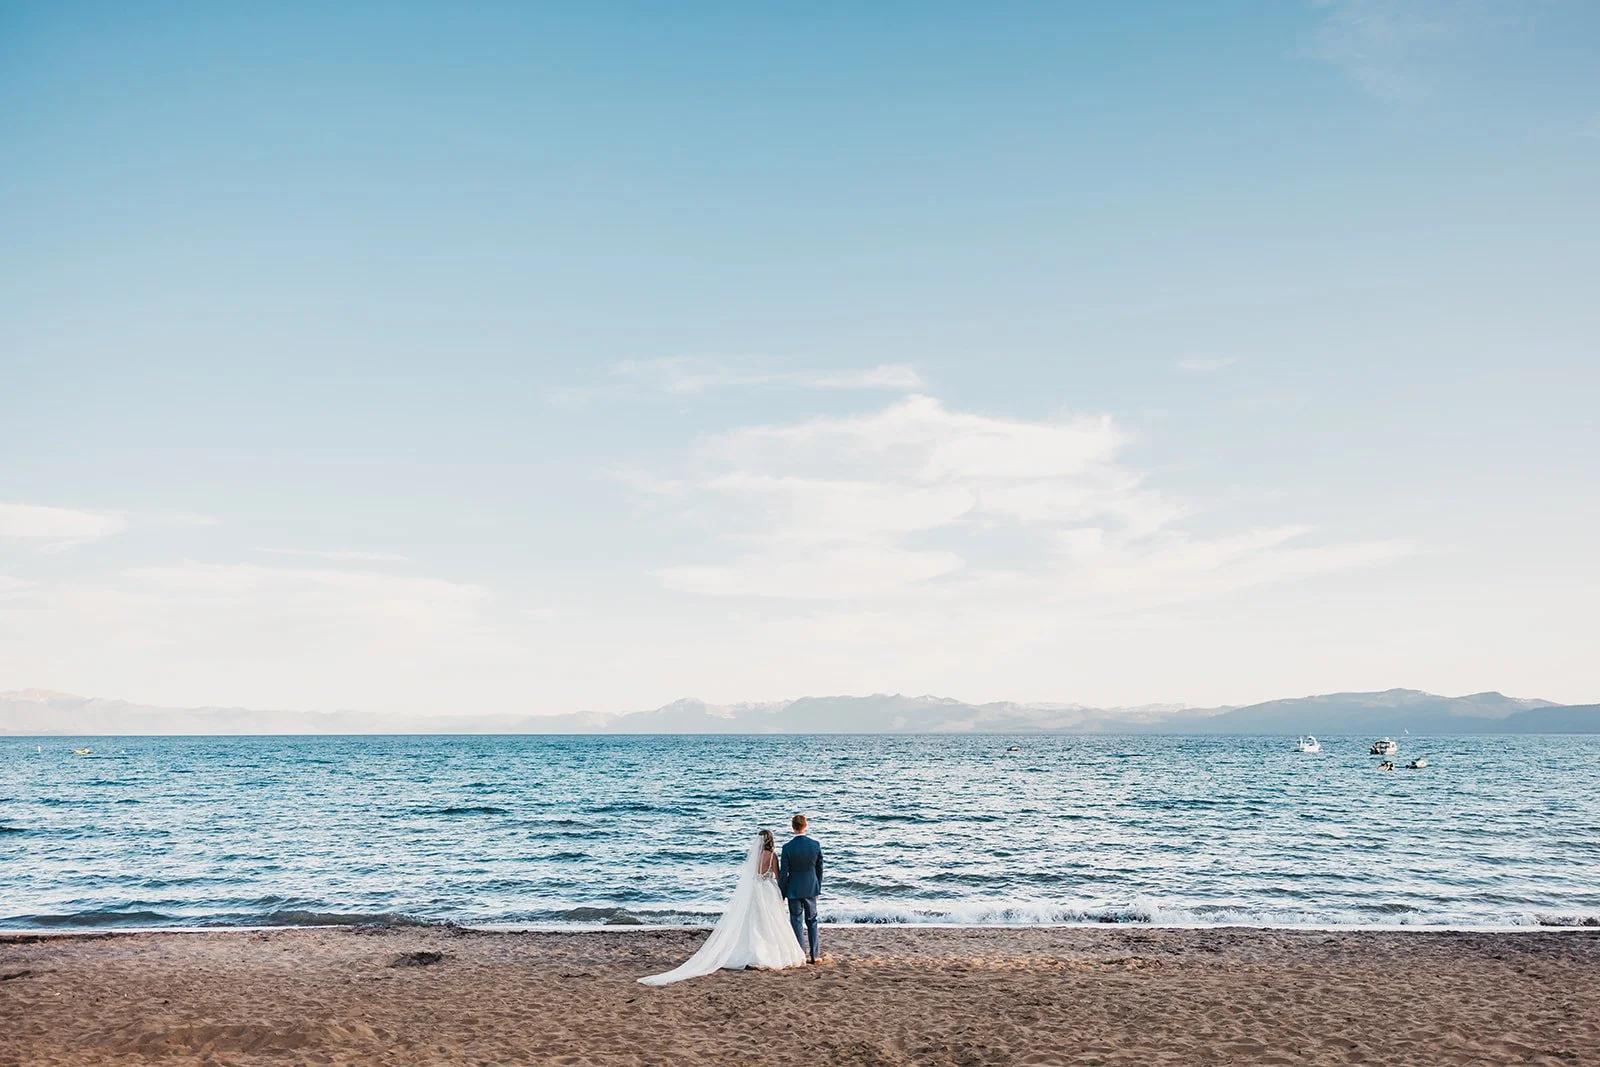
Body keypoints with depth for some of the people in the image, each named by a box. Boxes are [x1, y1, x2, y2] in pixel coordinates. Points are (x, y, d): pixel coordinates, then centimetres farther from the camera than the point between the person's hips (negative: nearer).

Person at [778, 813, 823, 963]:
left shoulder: (788, 847, -16)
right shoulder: (815, 844, -7)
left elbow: (783, 873, -12)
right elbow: (820, 869, 3)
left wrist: (781, 893, -1)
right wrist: (818, 888, 15)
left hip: (794, 890, -3)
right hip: (811, 888, 3)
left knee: (796, 923, 6)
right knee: (812, 921, 15)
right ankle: (813, 955, 17)